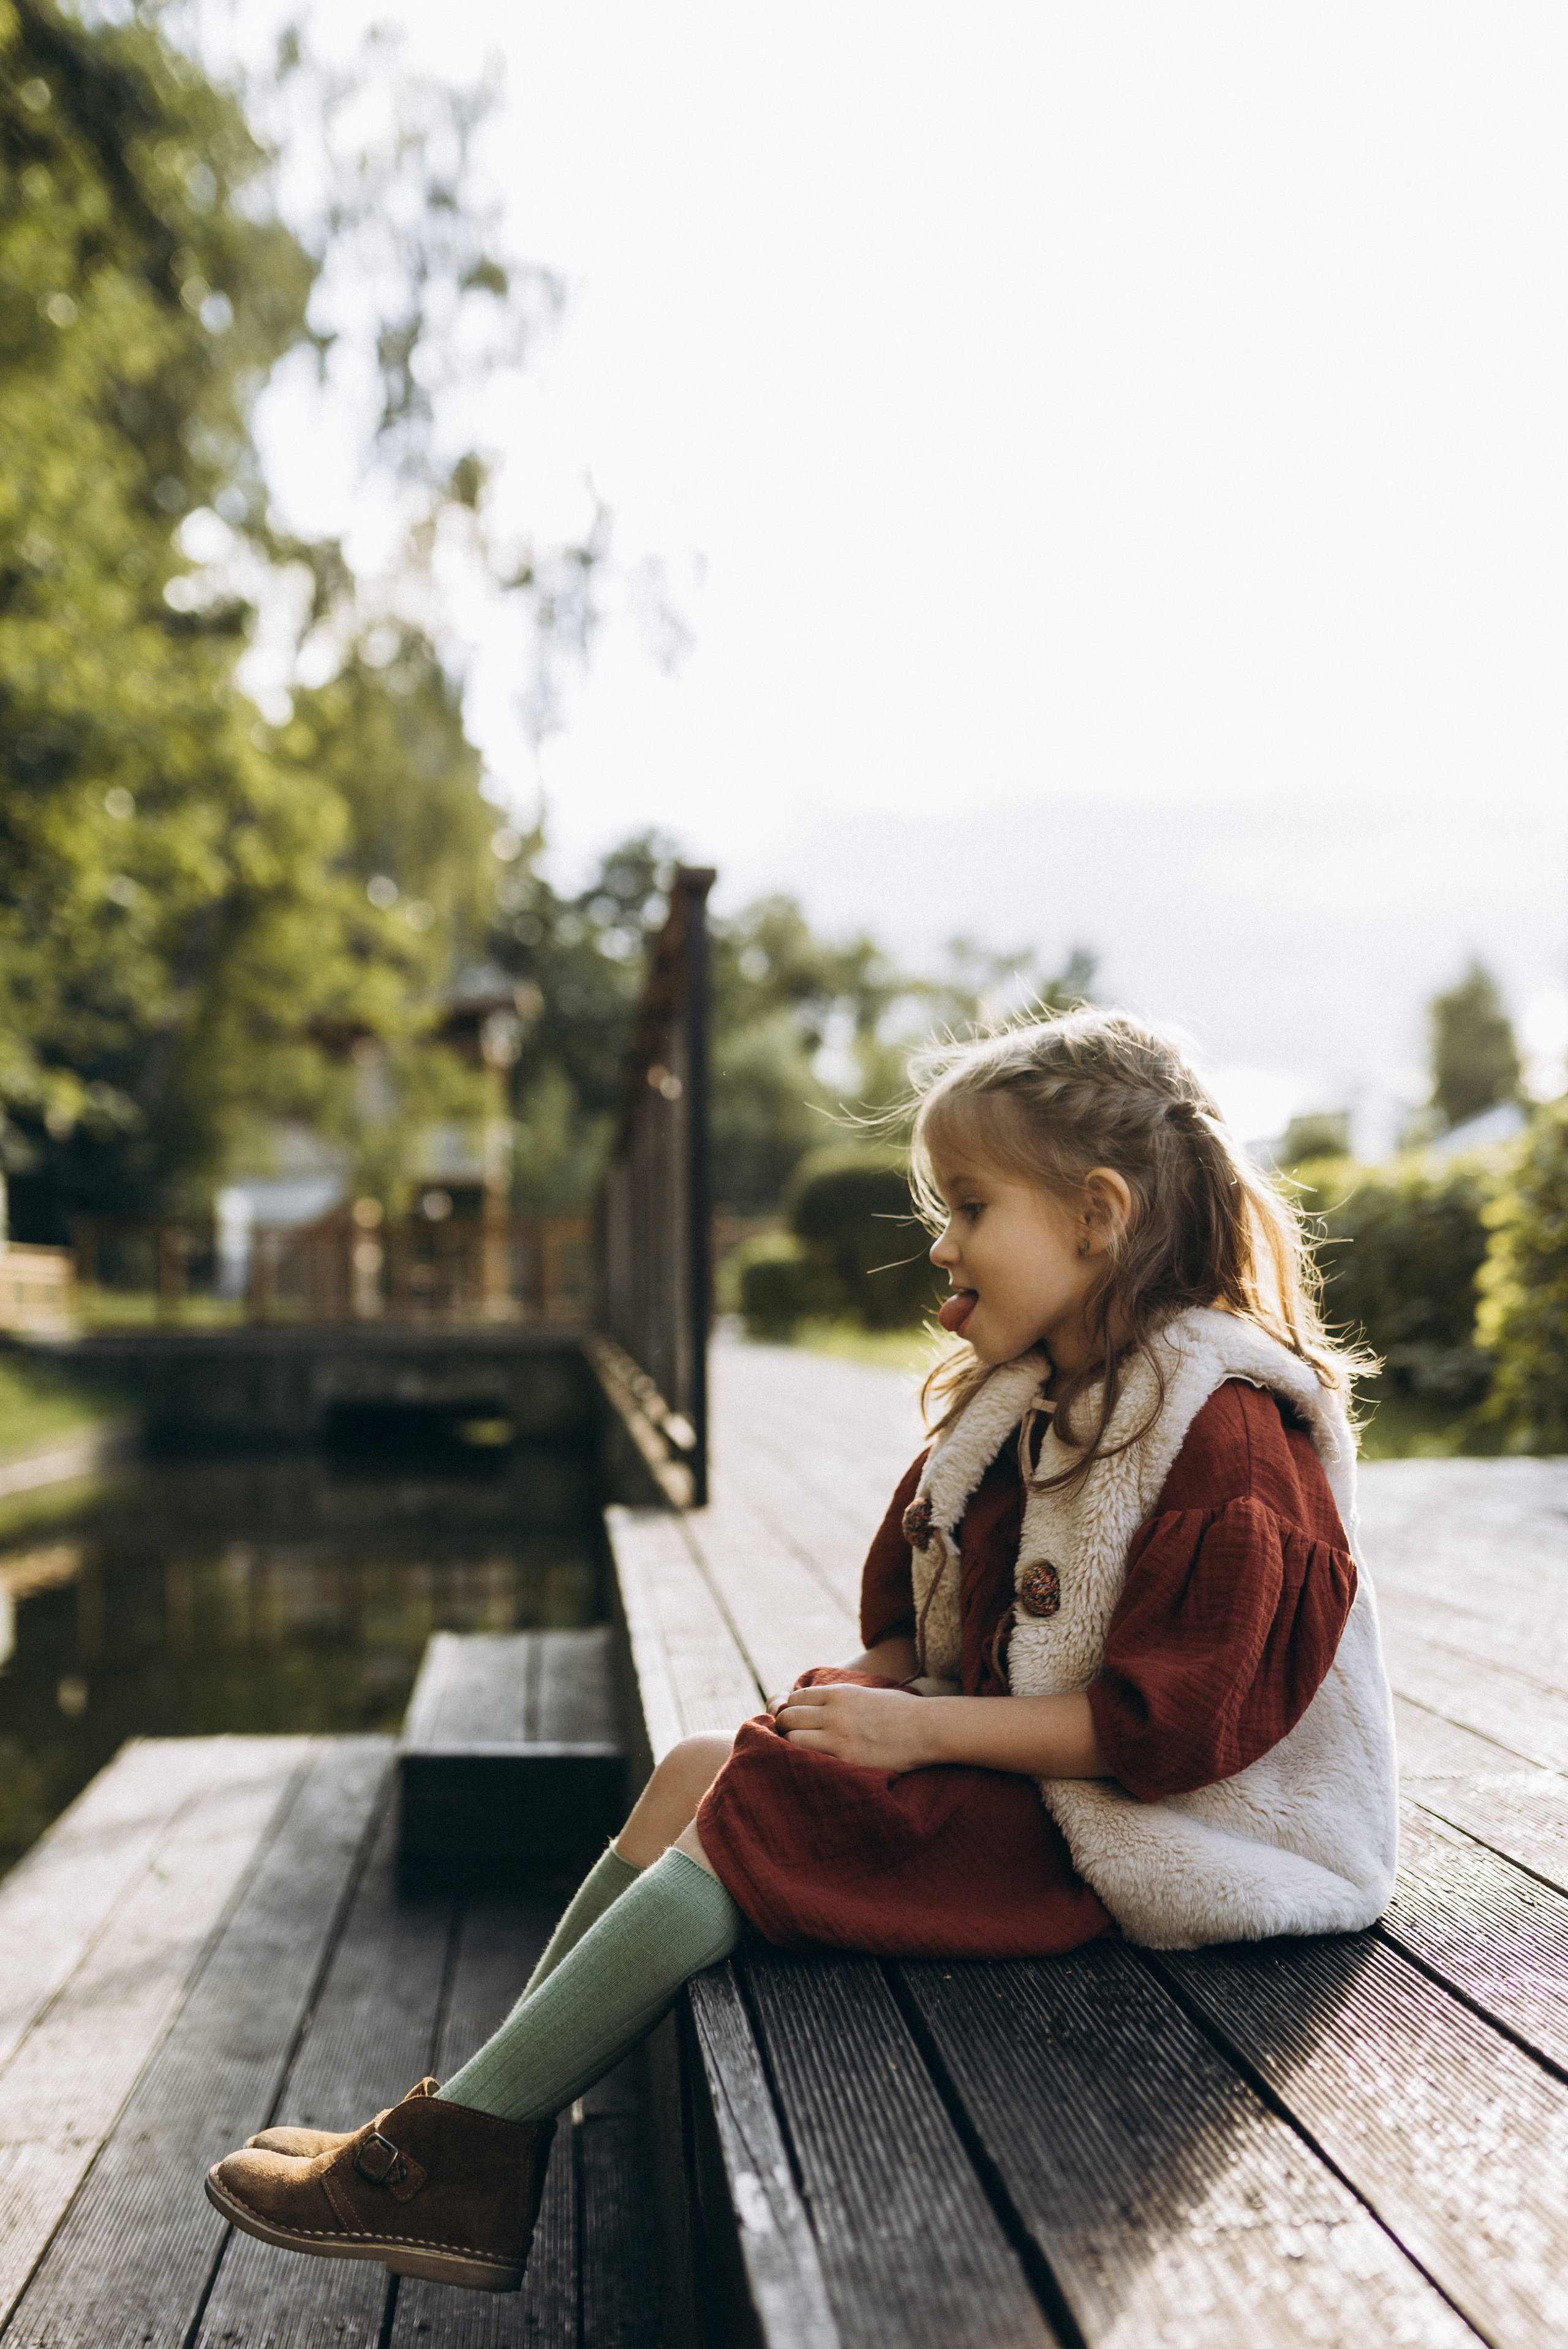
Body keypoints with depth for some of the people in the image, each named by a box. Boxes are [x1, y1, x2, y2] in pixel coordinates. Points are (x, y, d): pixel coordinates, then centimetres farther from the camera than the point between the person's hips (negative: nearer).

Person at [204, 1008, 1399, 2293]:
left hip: (1105, 1834, -9)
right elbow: (931, 1619, 16)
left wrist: (925, 1726, -23)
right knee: (700, 1775, -3)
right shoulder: (1023, 1406, 10)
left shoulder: (1220, 1431, -20)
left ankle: (458, 2151, -9)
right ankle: (480, 2135, -2)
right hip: (1000, 1758, 9)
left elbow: (1167, 1720, -24)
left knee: (748, 1825, -19)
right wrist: (871, 1683, -5)